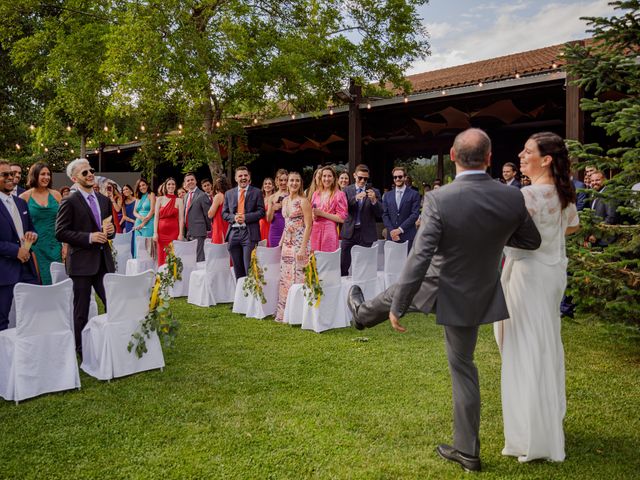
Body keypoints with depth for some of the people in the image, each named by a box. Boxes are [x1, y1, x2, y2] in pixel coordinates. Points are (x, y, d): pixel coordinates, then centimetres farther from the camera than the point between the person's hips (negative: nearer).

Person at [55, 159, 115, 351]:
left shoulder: (104, 200, 12)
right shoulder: (69, 202, -7)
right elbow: (60, 233, -11)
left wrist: (111, 231, -2)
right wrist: (89, 237, -18)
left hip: (104, 260, 5)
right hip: (81, 262, -5)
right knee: (81, 311, 5)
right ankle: (80, 348, 19)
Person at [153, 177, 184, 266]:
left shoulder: (179, 200, 5)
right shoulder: (160, 199, 8)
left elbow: (181, 218, 0)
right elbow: (156, 217, 4)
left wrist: (180, 234, -8)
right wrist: (155, 233, -4)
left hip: (174, 231, -1)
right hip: (162, 231, 1)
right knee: (162, 256, 0)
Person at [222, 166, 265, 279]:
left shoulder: (256, 192, 4)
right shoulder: (229, 193, 14)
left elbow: (261, 212, -2)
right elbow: (224, 213, 12)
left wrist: (245, 217, -14)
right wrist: (234, 217, -9)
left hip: (249, 233, -4)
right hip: (234, 233, 4)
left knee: (249, 267, -6)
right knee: (237, 268, 10)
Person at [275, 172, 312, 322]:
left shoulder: (303, 201, -9)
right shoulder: (285, 200, 12)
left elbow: (308, 226, -13)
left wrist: (303, 248, -19)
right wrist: (281, 241, 15)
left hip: (300, 243, -7)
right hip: (287, 243, 7)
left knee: (297, 277, -5)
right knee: (285, 277, 10)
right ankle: (284, 312, 20)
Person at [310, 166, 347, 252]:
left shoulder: (339, 195, -2)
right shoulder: (316, 194, 14)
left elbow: (342, 218, -8)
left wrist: (322, 213, -11)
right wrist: (313, 216, 2)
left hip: (329, 233, -4)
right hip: (315, 232, 5)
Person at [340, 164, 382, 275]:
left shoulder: (374, 192, 4)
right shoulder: (347, 190, 5)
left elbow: (379, 214, -1)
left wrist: (373, 200, -18)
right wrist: (355, 198, -21)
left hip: (366, 234, 0)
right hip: (349, 232, 1)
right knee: (344, 265, 1)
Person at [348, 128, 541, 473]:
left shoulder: (438, 200, -25)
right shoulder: (513, 198, -12)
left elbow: (419, 258, -24)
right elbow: (531, 241, 3)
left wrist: (397, 307, -16)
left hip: (448, 294, -5)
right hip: (481, 292, 5)